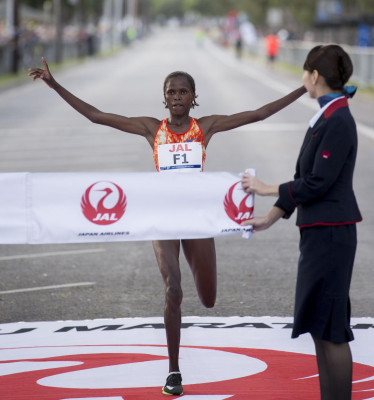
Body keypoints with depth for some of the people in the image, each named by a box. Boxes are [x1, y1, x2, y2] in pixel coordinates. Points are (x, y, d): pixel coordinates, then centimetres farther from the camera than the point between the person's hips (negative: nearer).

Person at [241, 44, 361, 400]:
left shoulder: (338, 122, -16)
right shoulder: (325, 118, 13)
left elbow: (317, 184, -19)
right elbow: (305, 181, 18)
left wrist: (265, 189, -9)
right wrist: (270, 218, 19)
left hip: (331, 234, -10)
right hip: (318, 231, 10)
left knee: (329, 328, -6)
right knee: (318, 324, 13)